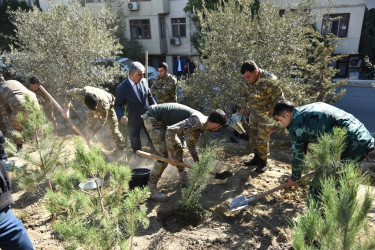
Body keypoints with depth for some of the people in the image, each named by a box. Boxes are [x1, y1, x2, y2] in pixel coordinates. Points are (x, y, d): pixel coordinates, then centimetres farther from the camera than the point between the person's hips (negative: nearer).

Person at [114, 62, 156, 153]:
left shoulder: (144, 81, -3)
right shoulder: (122, 88, -17)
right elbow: (117, 105, -11)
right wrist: (121, 116, -29)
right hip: (134, 120, -4)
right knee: (135, 142, 14)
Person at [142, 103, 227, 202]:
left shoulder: (200, 125, 5)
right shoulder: (197, 121, -26)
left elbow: (191, 144, 21)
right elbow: (170, 131, -35)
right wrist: (171, 155, -27)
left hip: (161, 120, 10)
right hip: (152, 119, -10)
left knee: (177, 148, 18)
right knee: (164, 156, -14)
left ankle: (183, 178, 36)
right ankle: (152, 189, 1)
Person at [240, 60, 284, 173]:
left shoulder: (269, 81, -30)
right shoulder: (248, 80, -8)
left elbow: (279, 100, -23)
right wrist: (244, 106, 17)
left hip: (267, 114, -7)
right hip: (254, 113, 7)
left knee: (262, 139, -1)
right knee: (253, 136, 16)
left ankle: (263, 162, 22)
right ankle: (257, 158, 36)